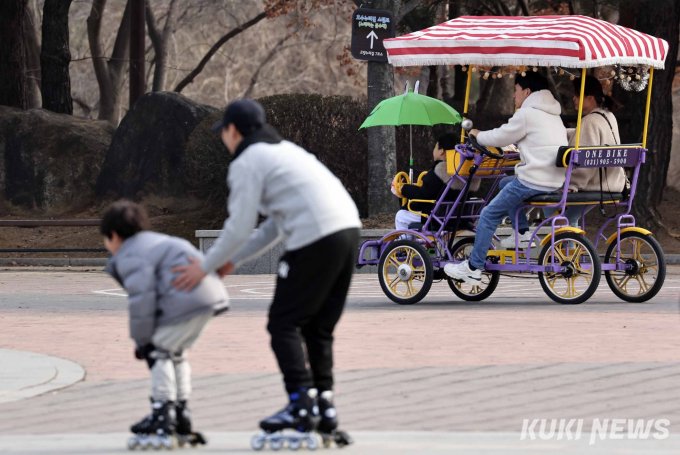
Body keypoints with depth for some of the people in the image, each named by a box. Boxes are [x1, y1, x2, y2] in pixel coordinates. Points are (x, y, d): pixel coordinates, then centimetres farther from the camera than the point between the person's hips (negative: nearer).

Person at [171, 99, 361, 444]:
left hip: (316, 239, -8)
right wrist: (234, 260, 34)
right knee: (318, 328, 15)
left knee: (284, 324, 0)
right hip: (348, 227, 8)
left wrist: (206, 266, 9)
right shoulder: (286, 150, 29)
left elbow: (240, 227, -4)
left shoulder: (246, 163, 1)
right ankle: (325, 407, 10)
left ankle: (301, 405, -9)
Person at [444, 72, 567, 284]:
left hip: (533, 183, -9)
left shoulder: (526, 114, -10)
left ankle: (473, 268, 2)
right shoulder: (552, 114, 20)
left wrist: (477, 135, 13)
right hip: (555, 182, 9)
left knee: (489, 215, 0)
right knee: (505, 185, 32)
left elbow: (499, 138, -5)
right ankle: (523, 233, 20)